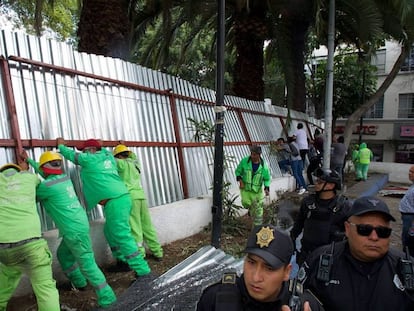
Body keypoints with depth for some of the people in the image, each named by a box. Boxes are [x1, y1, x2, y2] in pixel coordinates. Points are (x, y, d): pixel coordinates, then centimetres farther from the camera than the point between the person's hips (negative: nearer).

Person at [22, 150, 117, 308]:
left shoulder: (47, 186, -16)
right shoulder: (64, 177, 6)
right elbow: (45, 172, 27)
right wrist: (29, 160, 36)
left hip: (74, 230, -9)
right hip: (78, 224, 9)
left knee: (87, 264, -4)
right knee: (63, 254, 26)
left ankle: (107, 299, 2)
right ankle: (79, 282, 42)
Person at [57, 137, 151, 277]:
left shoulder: (89, 159, 3)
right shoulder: (108, 156, 21)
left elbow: (71, 154, 19)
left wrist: (61, 145, 35)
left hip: (114, 200, -9)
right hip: (122, 197, 9)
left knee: (122, 236, -10)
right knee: (111, 231, 22)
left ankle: (143, 271, -11)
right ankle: (123, 261, 28)